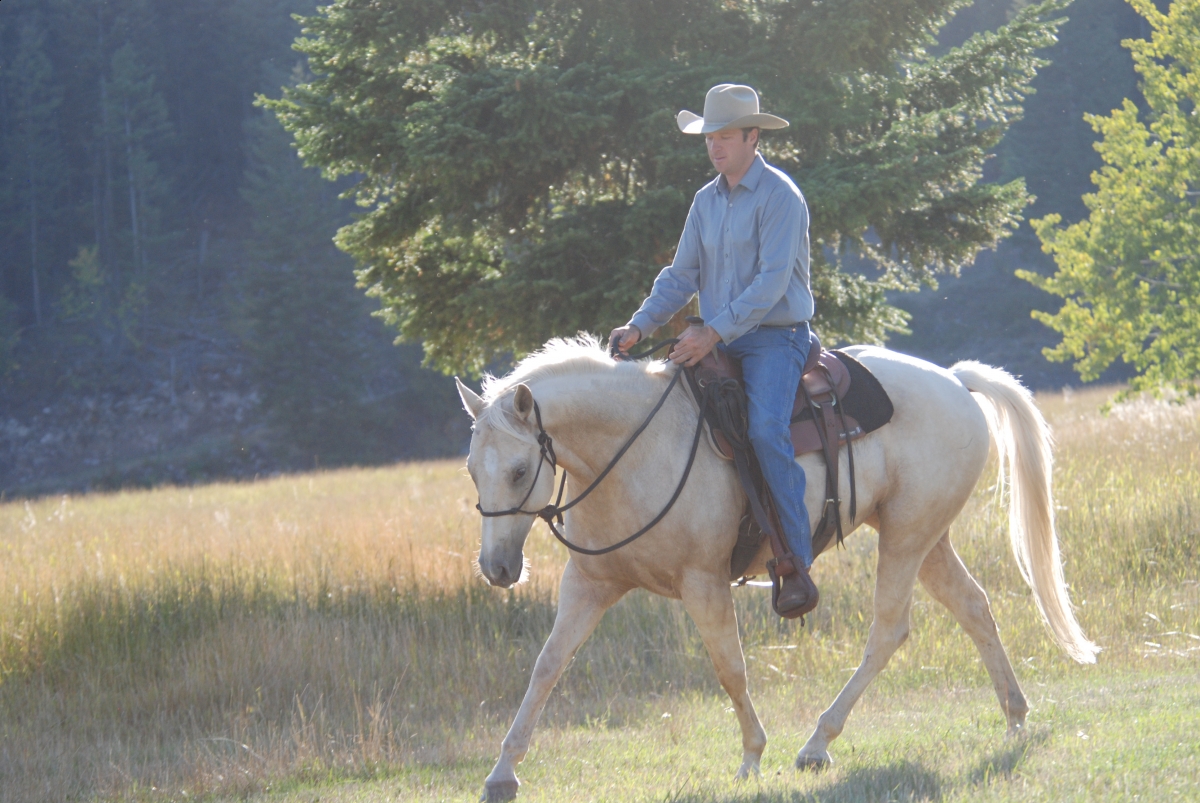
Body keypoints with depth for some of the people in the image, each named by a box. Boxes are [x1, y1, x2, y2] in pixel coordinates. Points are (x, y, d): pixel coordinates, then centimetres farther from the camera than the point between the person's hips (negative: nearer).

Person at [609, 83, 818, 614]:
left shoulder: (778, 197, -11)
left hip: (775, 338, -8)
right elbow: (682, 276, 14)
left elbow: (772, 281, -19)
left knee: (765, 430, -29)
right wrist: (640, 326, -2)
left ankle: (797, 566, -27)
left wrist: (715, 332, -26)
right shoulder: (707, 201, 13)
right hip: (719, 342, 8)